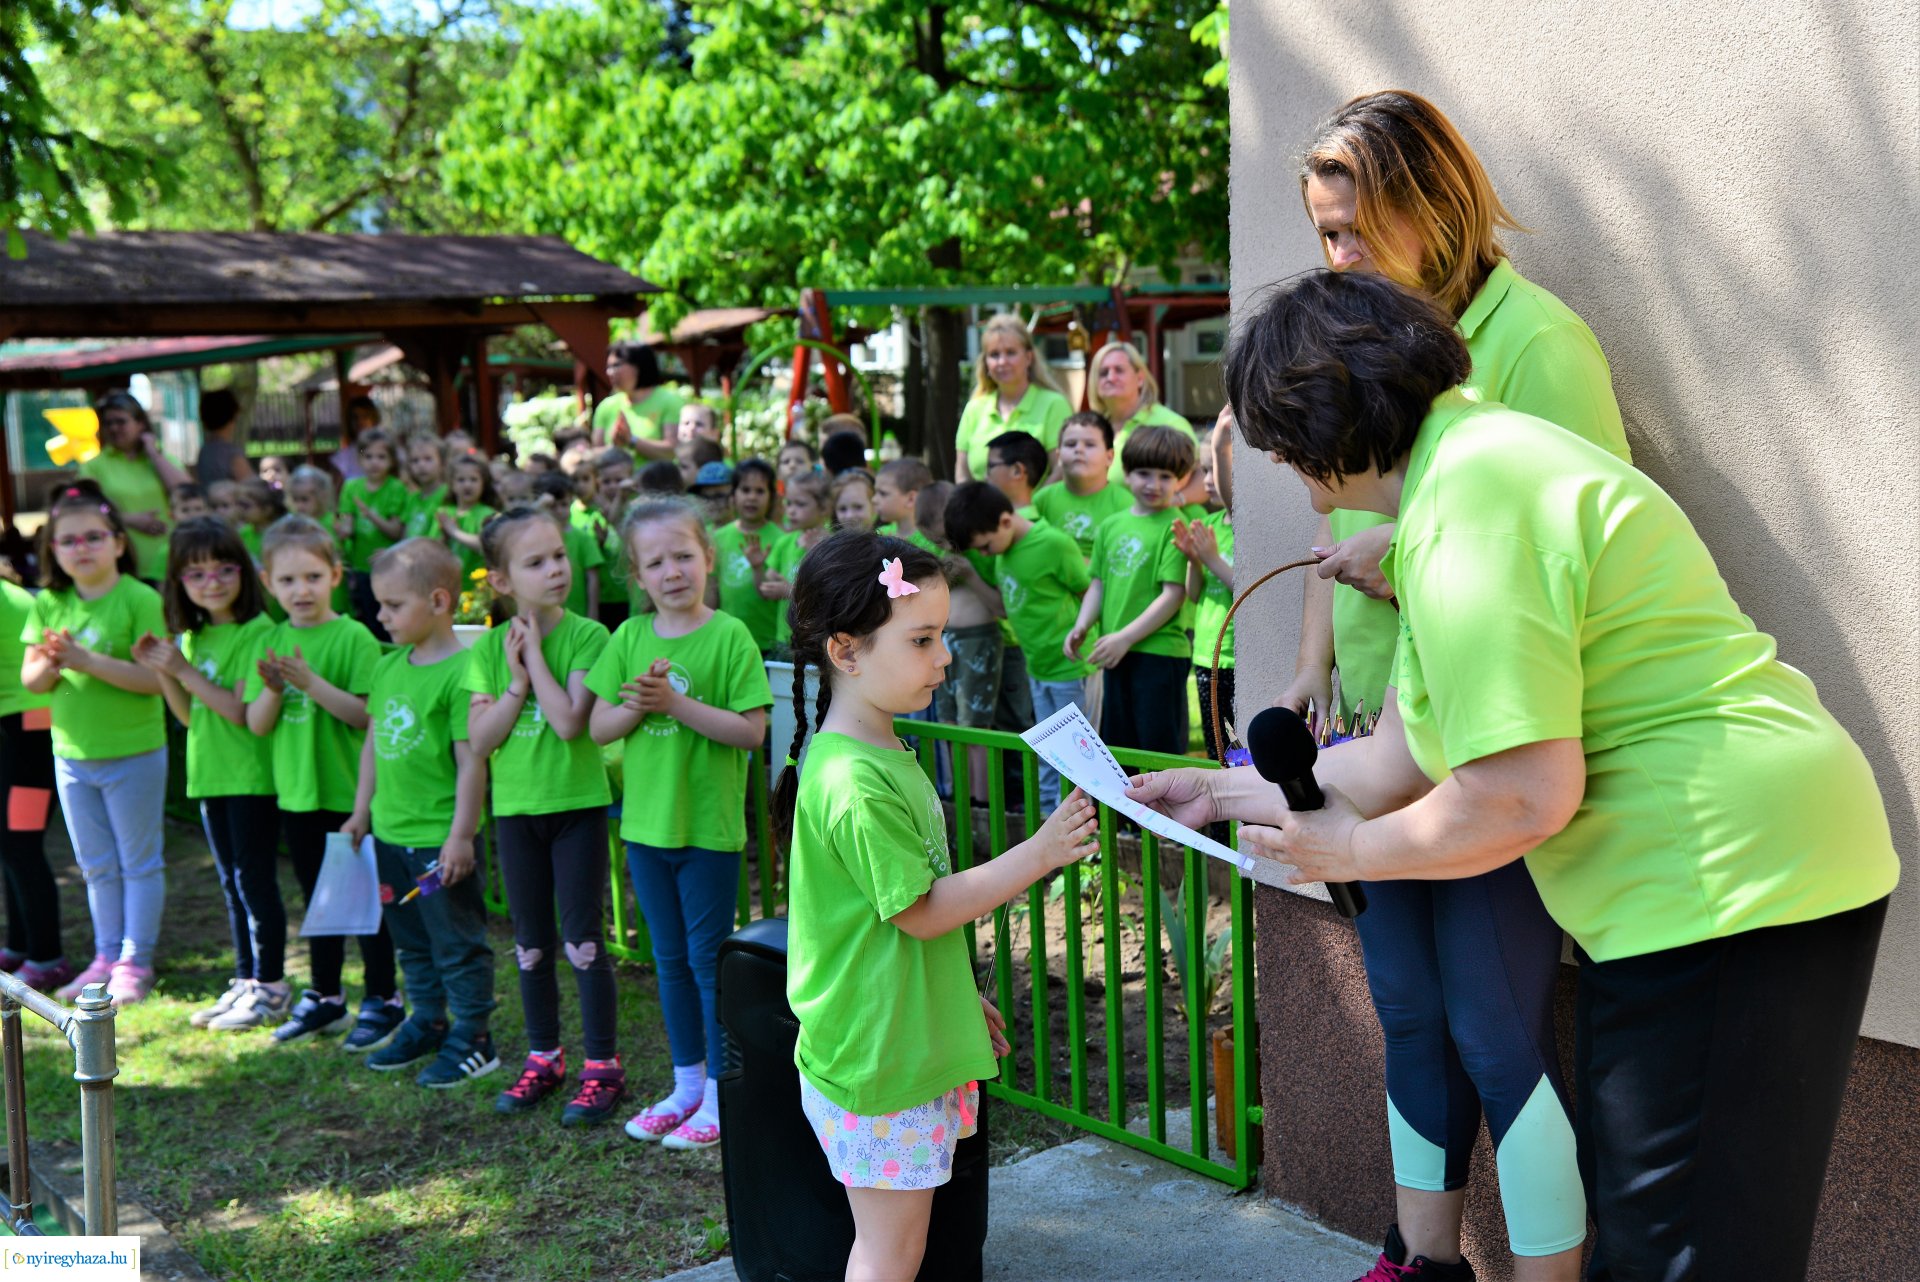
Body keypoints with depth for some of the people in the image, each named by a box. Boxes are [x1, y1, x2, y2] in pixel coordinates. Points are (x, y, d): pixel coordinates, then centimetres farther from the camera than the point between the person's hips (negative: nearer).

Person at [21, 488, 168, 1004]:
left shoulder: (140, 600, -14)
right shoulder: (50, 604, 2)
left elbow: (155, 678, -22)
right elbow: (30, 680, 3)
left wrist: (88, 661, -27)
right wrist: (49, 664, -19)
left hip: (133, 754, -6)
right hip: (72, 754, 6)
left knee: (140, 862, 7)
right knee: (97, 866, 17)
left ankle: (135, 962, 17)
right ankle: (107, 956, 29)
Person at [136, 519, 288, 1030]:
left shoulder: (258, 633, -15)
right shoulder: (193, 637, 10)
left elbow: (241, 710, -21)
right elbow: (190, 715, 13)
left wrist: (184, 670, -18)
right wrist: (161, 672, -1)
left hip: (252, 775, -8)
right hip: (211, 775, 8)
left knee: (255, 881, -2)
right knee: (232, 884, 15)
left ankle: (271, 987, 9)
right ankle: (246, 982, 24)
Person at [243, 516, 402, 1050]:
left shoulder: (354, 637, -11)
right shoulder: (273, 642, 5)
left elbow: (367, 713, -18)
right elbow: (256, 724, 3)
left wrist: (311, 682, -26)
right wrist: (272, 689, -16)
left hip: (351, 791, -5)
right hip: (297, 791, 6)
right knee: (317, 899, 17)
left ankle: (382, 1000, 16)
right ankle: (325, 998, 30)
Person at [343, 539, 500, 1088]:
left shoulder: (460, 672, -18)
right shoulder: (388, 667, 7)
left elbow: (471, 761, -19)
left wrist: (461, 835, -18)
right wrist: (362, 811, 18)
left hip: (441, 838, -8)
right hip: (390, 833, 8)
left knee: (457, 942, 4)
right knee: (410, 939, 20)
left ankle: (473, 1037, 16)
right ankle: (428, 1022, 35)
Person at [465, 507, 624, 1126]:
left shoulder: (587, 637, -10)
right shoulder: (489, 648, 0)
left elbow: (569, 722, -22)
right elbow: (480, 740, -5)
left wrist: (536, 654, -17)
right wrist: (516, 680, -15)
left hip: (577, 802, -4)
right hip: (516, 805, 4)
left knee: (582, 940, 0)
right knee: (531, 942, 14)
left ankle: (602, 1066, 11)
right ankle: (543, 1057, 29)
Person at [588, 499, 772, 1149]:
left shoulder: (729, 636, -11)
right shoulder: (629, 638, 3)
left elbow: (752, 730, -16)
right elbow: (598, 727, 4)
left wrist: (677, 703, -23)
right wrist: (638, 705, -15)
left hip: (709, 826, -5)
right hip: (646, 822, 5)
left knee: (708, 959, 3)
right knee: (670, 961, 16)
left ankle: (721, 1095, 15)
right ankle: (686, 1084, 30)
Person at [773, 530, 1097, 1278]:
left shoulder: (882, 754, 8)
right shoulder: (854, 784, -25)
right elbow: (920, 911, -21)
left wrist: (960, 997, 22)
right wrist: (1037, 855, -19)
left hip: (909, 1041, 9)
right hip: (877, 1057, -9)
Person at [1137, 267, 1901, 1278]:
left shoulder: (1464, 509, -19)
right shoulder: (1459, 462, 14)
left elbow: (1523, 795, -26)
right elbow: (1395, 765, 18)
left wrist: (1352, 850, -9)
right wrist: (1228, 792, 24)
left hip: (1731, 886, -11)